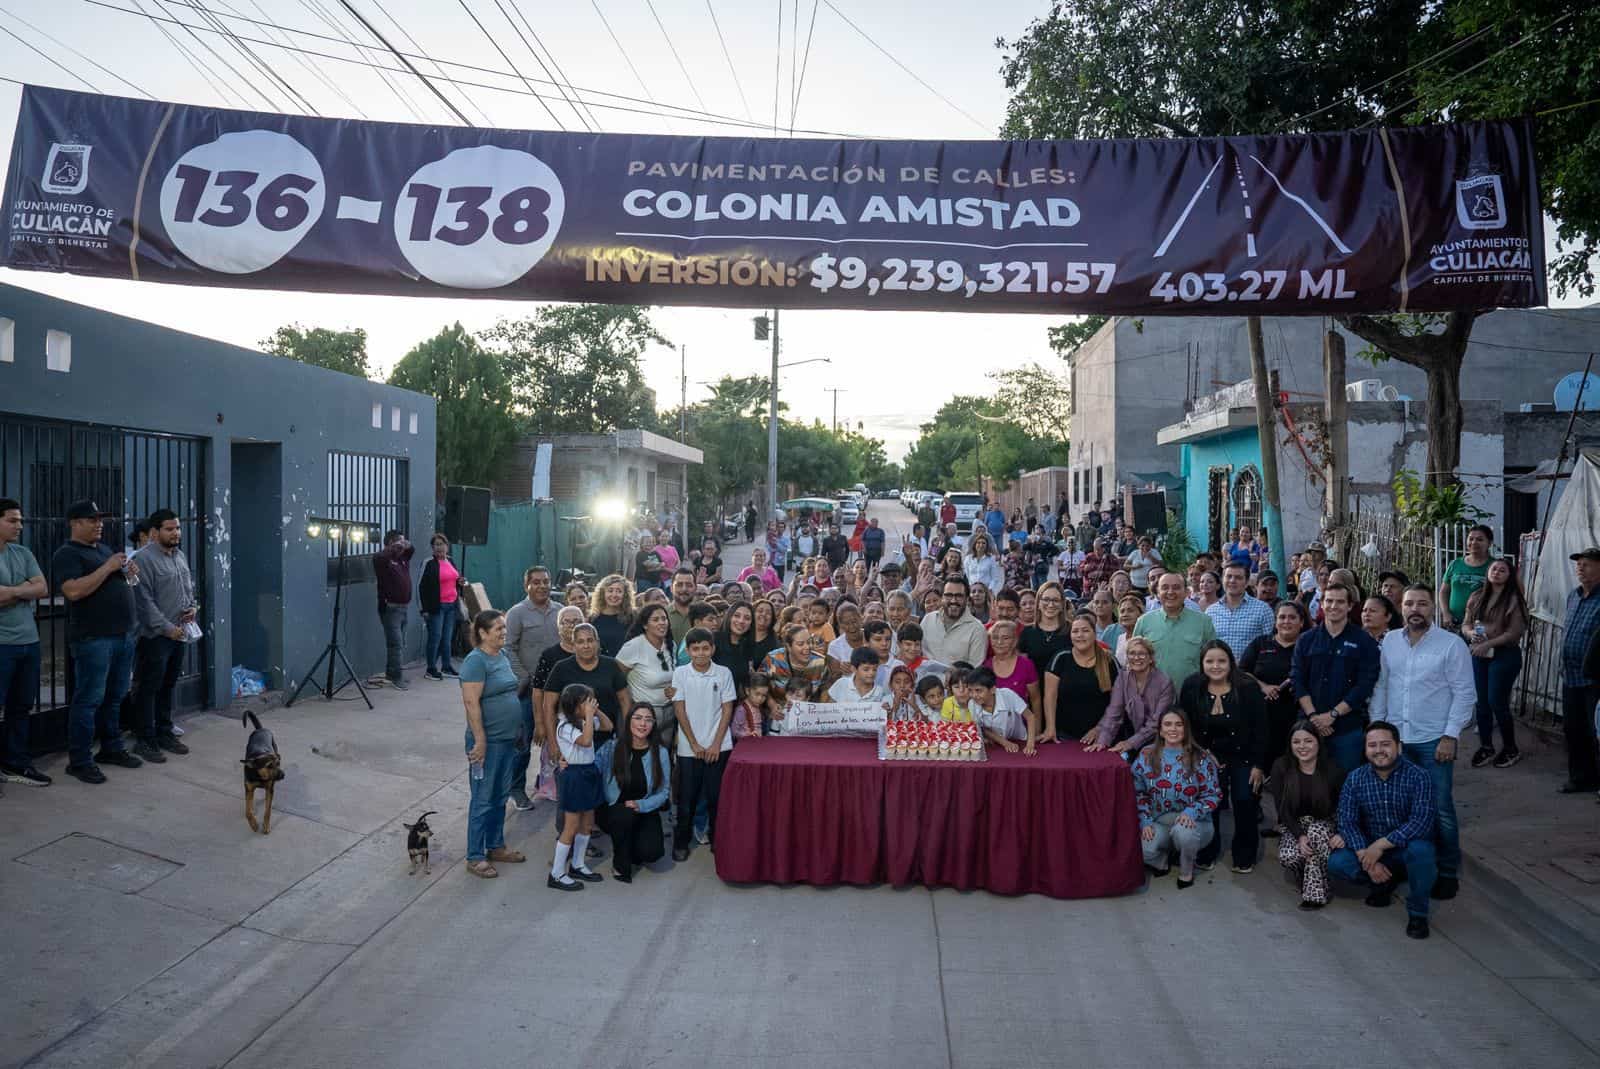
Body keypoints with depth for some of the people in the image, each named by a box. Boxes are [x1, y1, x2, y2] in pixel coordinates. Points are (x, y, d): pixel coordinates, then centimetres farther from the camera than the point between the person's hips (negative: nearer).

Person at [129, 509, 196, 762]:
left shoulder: (179, 556, 13)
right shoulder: (144, 559, -12)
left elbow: (189, 587, 24)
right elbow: (145, 601, -17)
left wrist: (193, 607, 4)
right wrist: (167, 628, -18)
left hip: (180, 634, 8)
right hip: (155, 636, -8)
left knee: (168, 687, 16)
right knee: (149, 689, -1)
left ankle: (165, 734, 25)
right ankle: (145, 741, 5)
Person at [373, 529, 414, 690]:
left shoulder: (402, 557, 10)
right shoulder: (383, 558, -10)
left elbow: (412, 549, 19)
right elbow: (379, 557, -30)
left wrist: (406, 544, -1)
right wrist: (394, 548, -21)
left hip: (404, 606, 8)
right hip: (390, 608, -8)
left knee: (400, 644, 12)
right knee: (396, 643, -10)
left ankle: (391, 673, 22)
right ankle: (395, 678, -7)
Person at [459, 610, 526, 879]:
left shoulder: (502, 655, 9)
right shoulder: (476, 660, -17)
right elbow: (471, 703, -21)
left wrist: (520, 729, 18)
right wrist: (480, 741, -22)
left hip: (507, 738, 8)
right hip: (488, 740, -8)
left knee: (500, 796, 18)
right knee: (483, 800, 1)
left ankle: (496, 846, 32)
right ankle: (475, 857, 12)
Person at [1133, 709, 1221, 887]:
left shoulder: (1200, 758, -6)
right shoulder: (1146, 756, 0)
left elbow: (1213, 794, -6)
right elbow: (1138, 792, 2)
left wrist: (1192, 812, -22)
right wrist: (1145, 821, -9)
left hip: (1192, 821, -2)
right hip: (1158, 822, 2)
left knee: (1182, 831, -38)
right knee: (1144, 850, -28)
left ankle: (1187, 869, -3)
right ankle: (1163, 859, 13)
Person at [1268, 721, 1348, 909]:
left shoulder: (1332, 769, -13)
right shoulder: (1281, 767, -10)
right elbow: (1281, 808, -10)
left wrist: (1342, 834, -27)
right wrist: (1300, 835, -24)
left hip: (1324, 823, -1)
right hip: (1293, 824, 1)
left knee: (1317, 833, -36)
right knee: (1288, 857, -29)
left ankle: (1316, 892, -23)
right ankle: (1308, 877, 5)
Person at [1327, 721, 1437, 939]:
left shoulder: (1418, 777, -15)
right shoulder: (1355, 779, -5)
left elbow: (1421, 822, -26)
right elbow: (1347, 822, -11)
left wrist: (1381, 844, -31)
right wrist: (1366, 858, -25)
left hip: (1406, 846, -3)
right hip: (1370, 849, 3)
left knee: (1419, 850, -37)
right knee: (1336, 862, -22)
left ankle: (1417, 913, -13)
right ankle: (1387, 882, 7)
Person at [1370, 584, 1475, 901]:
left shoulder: (1452, 644, -7)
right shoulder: (1389, 641, 5)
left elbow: (1464, 693, -7)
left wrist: (1450, 736, -12)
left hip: (1434, 741, -4)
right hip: (1395, 738, 4)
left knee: (1439, 809, 2)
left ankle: (1447, 872, 15)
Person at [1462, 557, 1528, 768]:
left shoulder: (1514, 599, -9)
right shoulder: (1477, 597, 8)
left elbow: (1515, 632, -14)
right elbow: (1465, 624, 11)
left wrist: (1488, 644, -19)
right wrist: (1470, 633, -11)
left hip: (1504, 655, -5)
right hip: (1478, 654, 5)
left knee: (1497, 702, -3)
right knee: (1481, 702, 8)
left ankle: (1511, 749, 16)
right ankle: (1486, 747, 21)